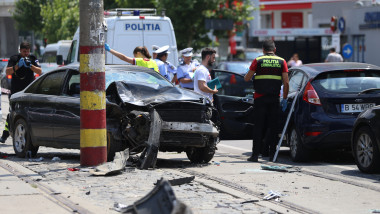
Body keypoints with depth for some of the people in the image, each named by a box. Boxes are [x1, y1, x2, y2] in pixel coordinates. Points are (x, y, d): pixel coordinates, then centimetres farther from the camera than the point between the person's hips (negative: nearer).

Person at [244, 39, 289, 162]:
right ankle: (272, 155, 5)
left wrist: (247, 75, 24)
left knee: (259, 127, 2)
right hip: (274, 98, 1)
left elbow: (247, 78, 1)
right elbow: (286, 83, 0)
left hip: (260, 98, -1)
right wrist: (285, 99, 9)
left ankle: (255, 154, -1)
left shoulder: (258, 61, -1)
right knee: (273, 127, 6)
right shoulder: (281, 62, 4)